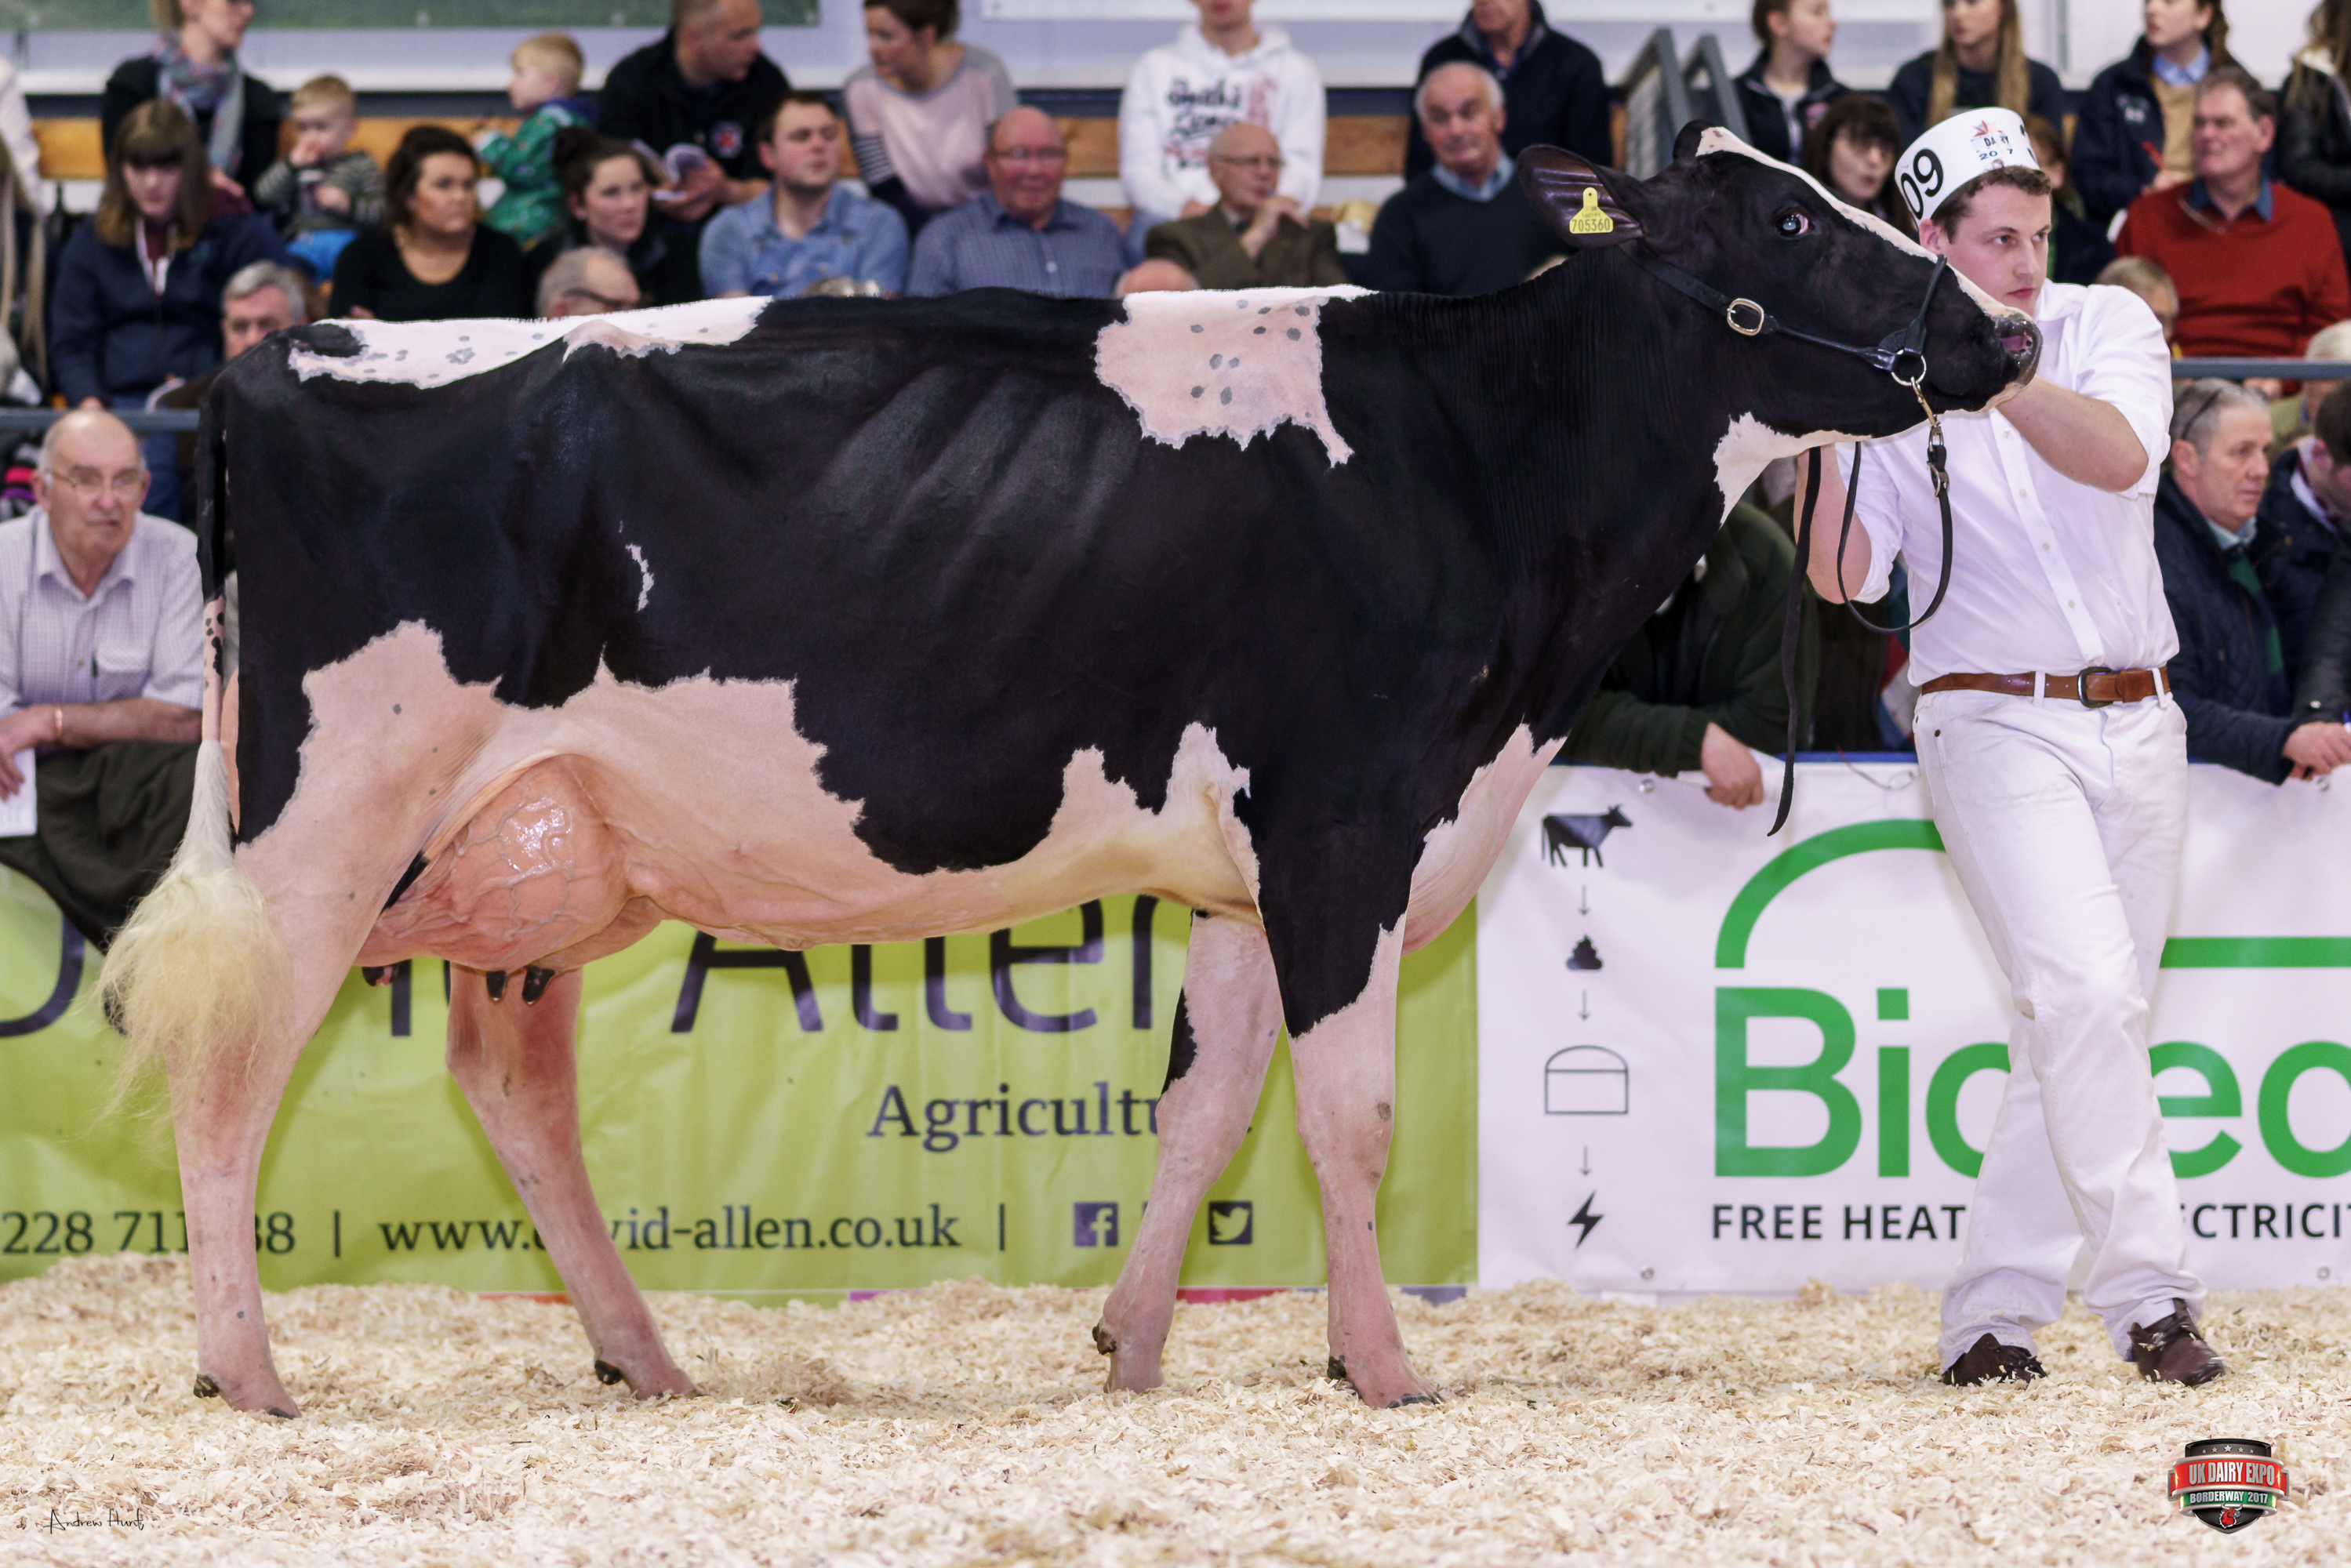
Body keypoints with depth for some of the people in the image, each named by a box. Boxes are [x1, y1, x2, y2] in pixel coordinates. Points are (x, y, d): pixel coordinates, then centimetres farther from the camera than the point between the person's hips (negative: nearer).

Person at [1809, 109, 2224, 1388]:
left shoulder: (2108, 325, 5)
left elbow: (2119, 455, -16)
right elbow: (1843, 578, -9)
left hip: (2137, 722, 4)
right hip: (1997, 726, -4)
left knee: (2091, 1019, 5)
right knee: (2084, 991, -21)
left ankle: (1992, 1312, 13)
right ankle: (2146, 1294, -19)